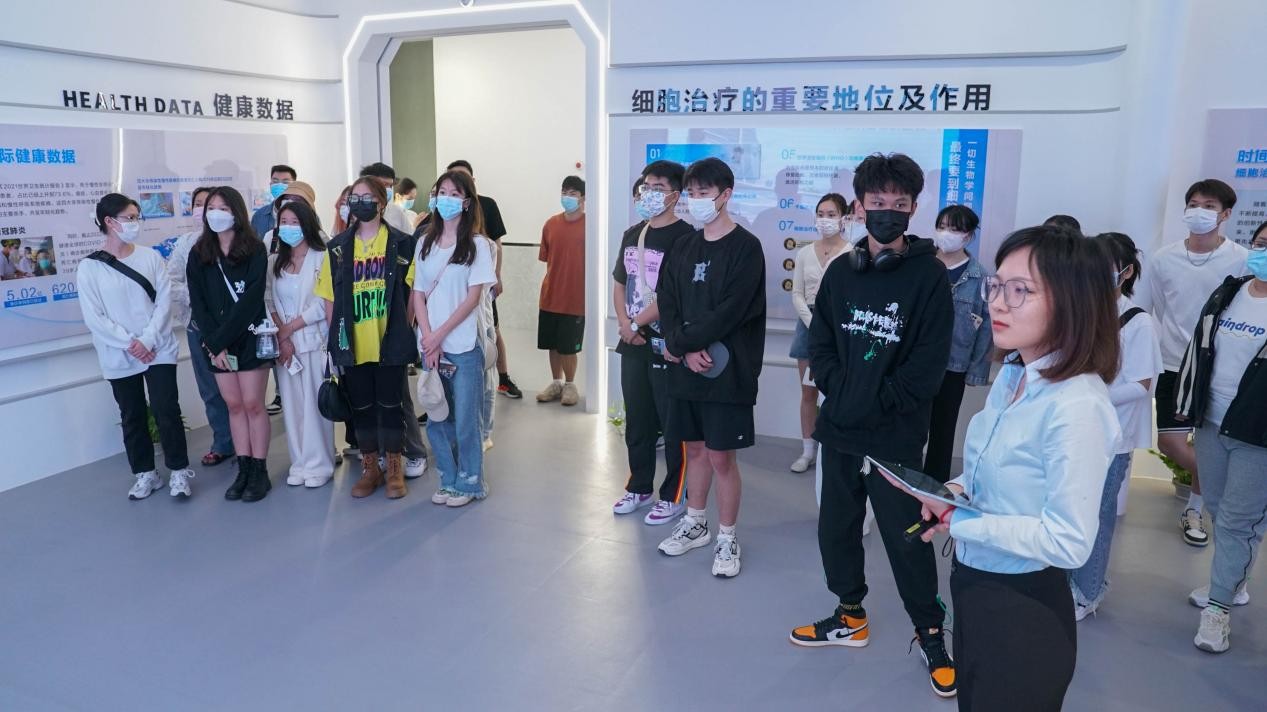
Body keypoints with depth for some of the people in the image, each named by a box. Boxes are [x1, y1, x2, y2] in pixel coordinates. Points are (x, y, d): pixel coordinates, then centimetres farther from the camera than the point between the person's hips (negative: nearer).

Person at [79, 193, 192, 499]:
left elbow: (163, 302, -3)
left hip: (159, 350, 0)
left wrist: (147, 340, -14)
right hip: (119, 357, 0)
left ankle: (179, 471, 11)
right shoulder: (89, 268, -3)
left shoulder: (151, 257, 1)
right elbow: (94, 318, -7)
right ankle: (145, 473, 24)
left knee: (166, 411, -2)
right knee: (133, 417, 11)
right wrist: (130, 344, -14)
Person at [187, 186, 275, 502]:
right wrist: (214, 344, -10)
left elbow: (250, 300, -13)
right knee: (234, 406, 8)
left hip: (250, 338, -4)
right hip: (217, 342, 4)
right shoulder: (198, 254, 6)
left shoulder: (255, 250, -6)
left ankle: (260, 472, 7)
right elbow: (198, 302, 1)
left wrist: (221, 339, -16)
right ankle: (243, 471, 15)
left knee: (253, 405, -2)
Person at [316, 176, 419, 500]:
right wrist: (336, 335, 1)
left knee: (390, 404, 6)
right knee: (361, 406, 11)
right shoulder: (339, 247, 4)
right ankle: (370, 468, 26)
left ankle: (394, 469, 20)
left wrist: (403, 327, -5)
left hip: (390, 342, -2)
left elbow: (411, 291, 0)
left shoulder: (400, 243, -2)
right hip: (354, 344, 2)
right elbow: (330, 297, 6)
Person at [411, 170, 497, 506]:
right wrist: (428, 339, -7)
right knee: (437, 418, 11)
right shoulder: (426, 244, 10)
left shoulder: (477, 244, -4)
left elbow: (473, 297, -9)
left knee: (464, 418, 1)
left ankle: (469, 483, 17)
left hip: (463, 345, -4)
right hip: (429, 346, 5)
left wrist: (440, 335, -11)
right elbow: (418, 294, 7)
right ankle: (449, 480, 25)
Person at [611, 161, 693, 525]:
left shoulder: (683, 236, -12)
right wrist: (624, 324, -1)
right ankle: (639, 488, 31)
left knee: (674, 425, 3)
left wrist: (637, 324, -11)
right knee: (637, 421, 16)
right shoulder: (632, 234, 12)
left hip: (666, 345, -7)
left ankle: (673, 496, 16)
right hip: (633, 343, 7)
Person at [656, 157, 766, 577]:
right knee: (695, 448, 16)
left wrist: (679, 343, -12)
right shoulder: (683, 248, 11)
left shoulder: (746, 247, -8)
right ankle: (695, 523, 32)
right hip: (685, 368, 5)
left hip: (726, 371, -5)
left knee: (721, 456, 1)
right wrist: (686, 350, -12)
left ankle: (727, 539, 16)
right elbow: (666, 303, 4)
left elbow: (730, 311, -17)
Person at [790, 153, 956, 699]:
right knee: (836, 526, 15)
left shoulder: (929, 276, -7)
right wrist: (841, 393, -9)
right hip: (838, 428, 5)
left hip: (895, 436, -5)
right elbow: (820, 342, 6)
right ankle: (851, 617, 35)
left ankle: (930, 633, 26)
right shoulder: (841, 272, 6)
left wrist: (875, 404, -15)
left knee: (906, 537, 5)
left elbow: (928, 365, -11)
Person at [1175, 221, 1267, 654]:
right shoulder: (1228, 291, 6)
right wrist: (1188, 405, 12)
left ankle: (1218, 606, 11)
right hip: (1211, 423, 6)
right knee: (1218, 512, 17)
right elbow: (1199, 347, 14)